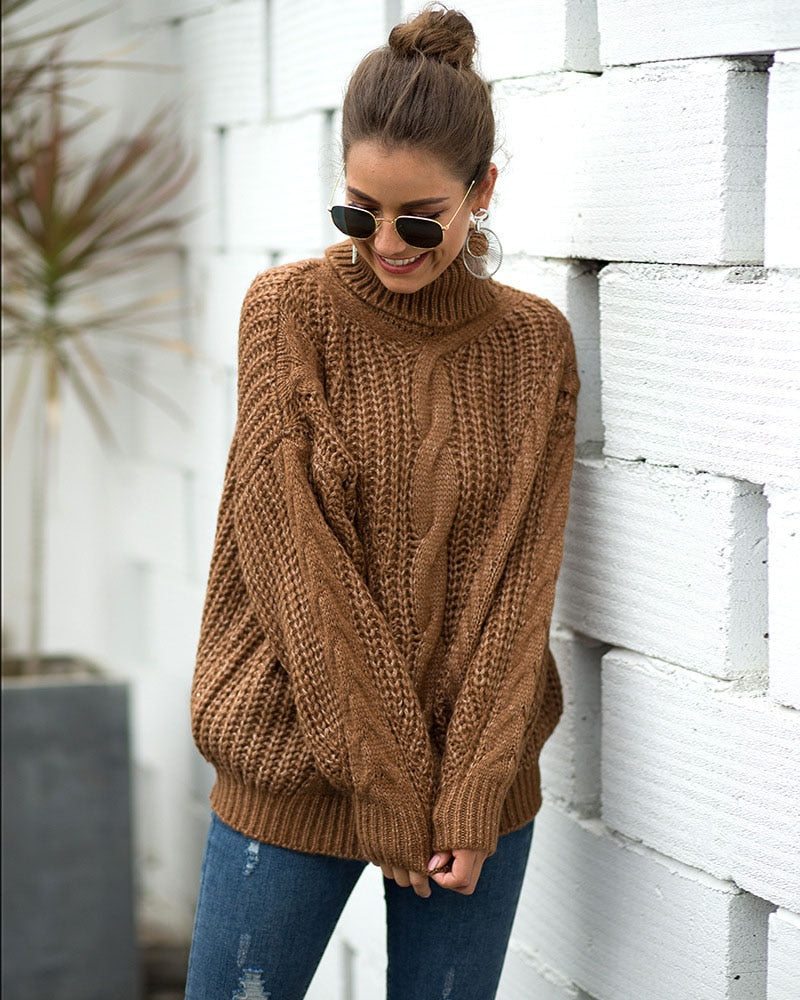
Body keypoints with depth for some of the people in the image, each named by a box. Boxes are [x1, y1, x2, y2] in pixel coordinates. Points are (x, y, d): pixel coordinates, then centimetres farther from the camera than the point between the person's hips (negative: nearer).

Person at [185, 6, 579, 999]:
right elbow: (293, 556, -10)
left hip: (477, 778, 2)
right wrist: (382, 779, -14)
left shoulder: (535, 343, 2)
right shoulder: (288, 310, -5)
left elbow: (521, 576, -1)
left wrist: (475, 793, -10)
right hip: (300, 765, -1)